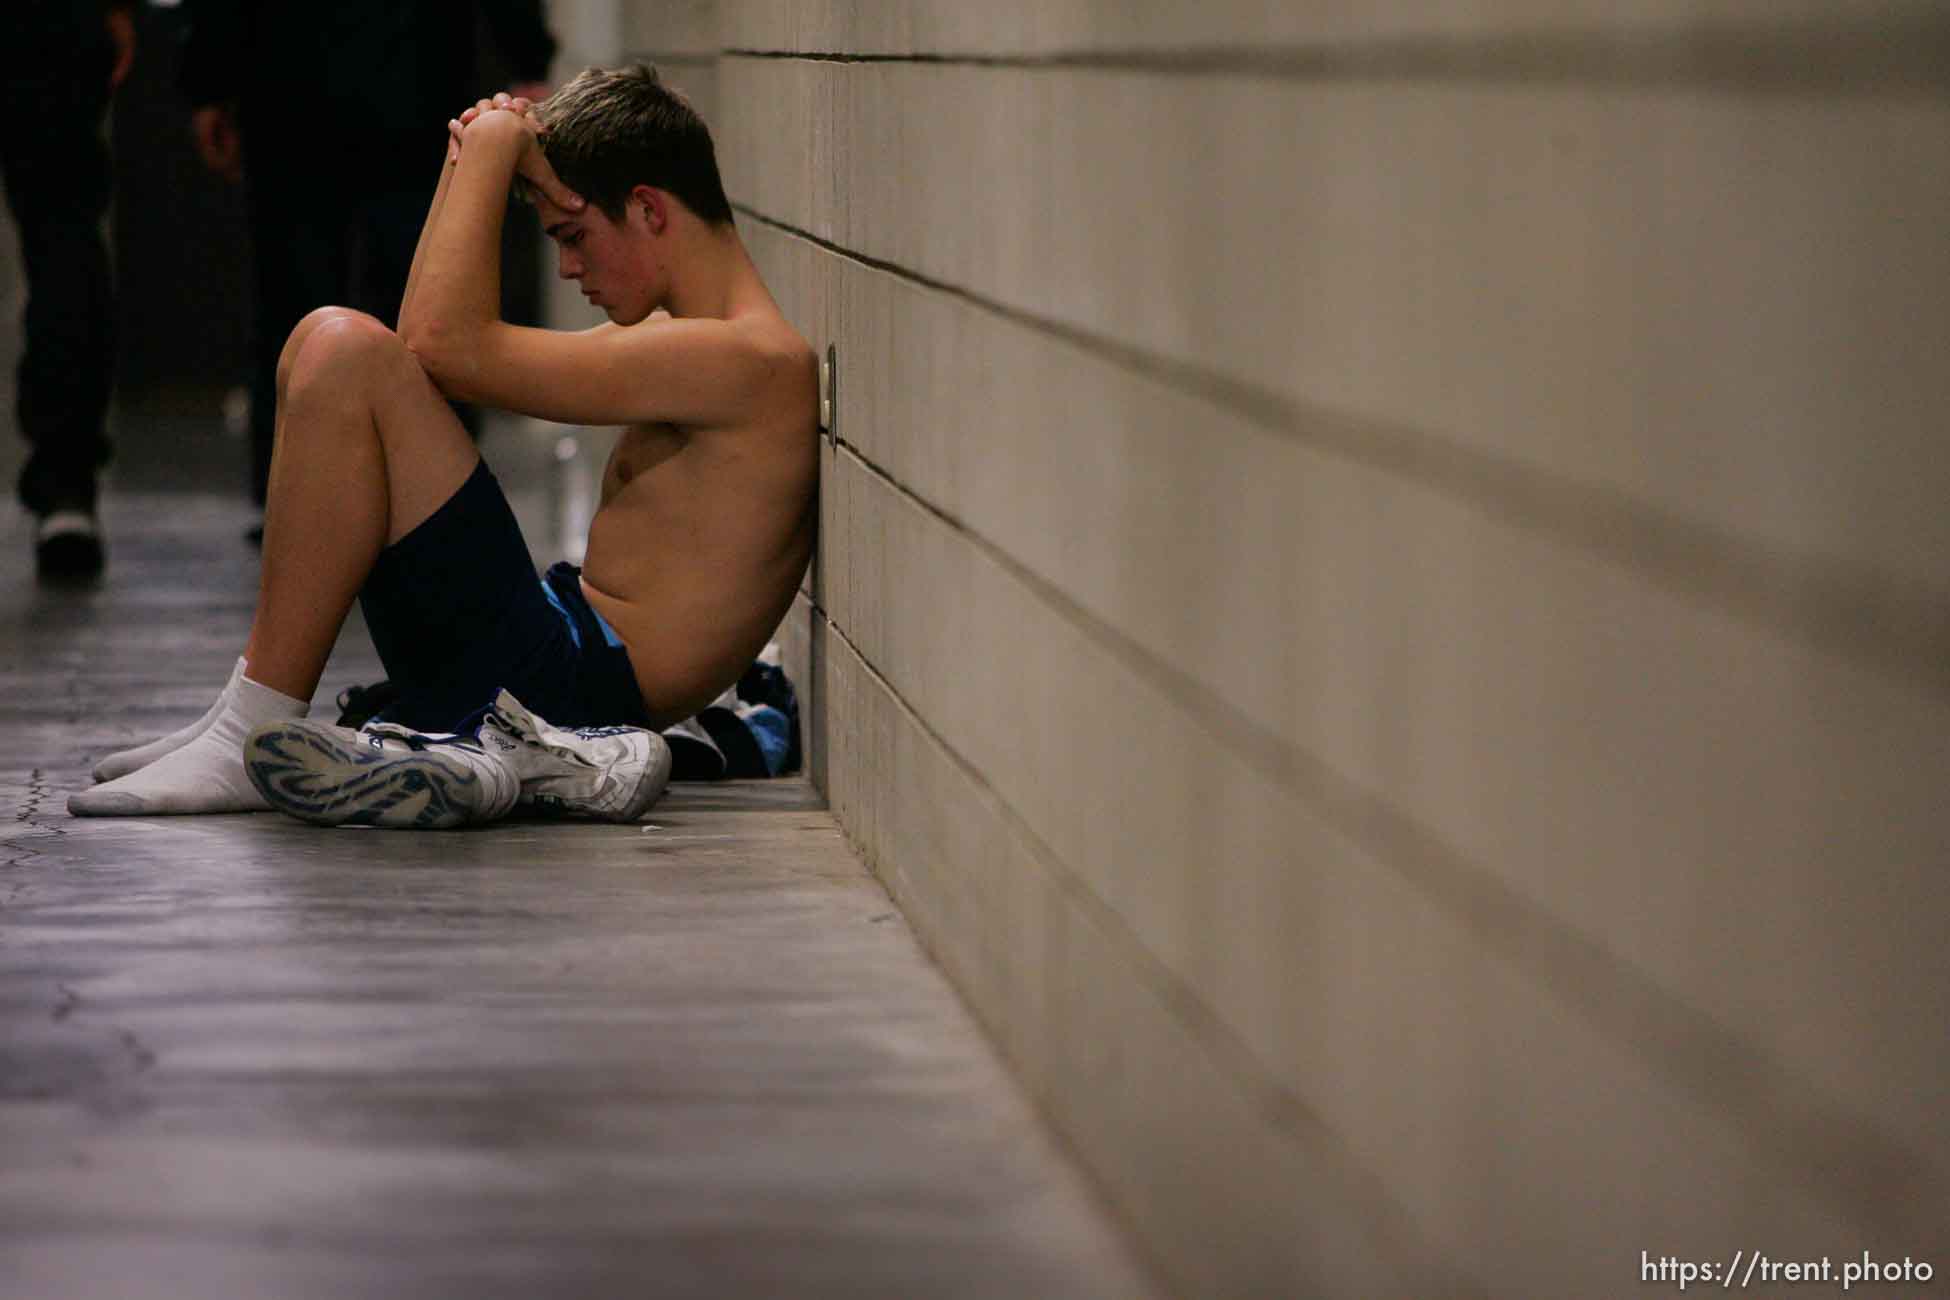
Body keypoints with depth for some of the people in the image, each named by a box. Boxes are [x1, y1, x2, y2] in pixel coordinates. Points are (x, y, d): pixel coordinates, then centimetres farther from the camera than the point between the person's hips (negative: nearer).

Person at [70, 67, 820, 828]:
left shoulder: (754, 362, -13)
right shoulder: (671, 337, 19)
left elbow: (447, 342, -17)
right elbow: (435, 335, 29)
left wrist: (492, 149, -5)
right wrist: (466, 165, 17)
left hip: (562, 690, -11)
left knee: (344, 351, -18)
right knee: (322, 348, 17)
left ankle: (249, 741, -18)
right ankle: (246, 715, 8)